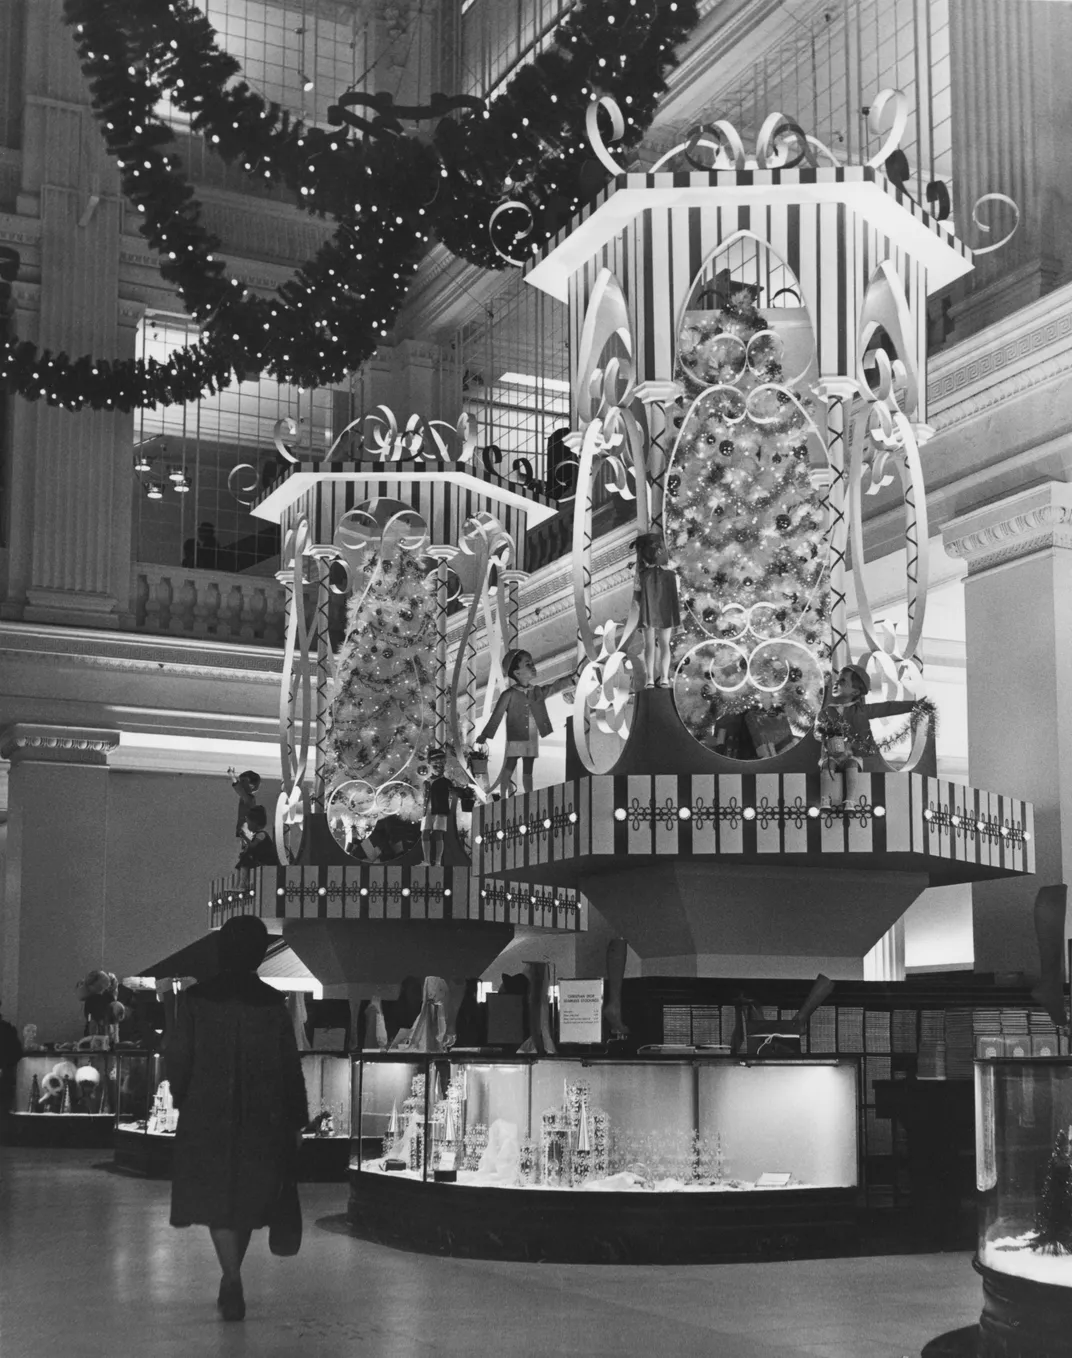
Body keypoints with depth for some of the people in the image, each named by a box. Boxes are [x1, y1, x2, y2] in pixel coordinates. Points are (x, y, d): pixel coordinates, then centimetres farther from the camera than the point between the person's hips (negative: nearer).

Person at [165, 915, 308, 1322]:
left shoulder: (195, 1000, -5)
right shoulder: (273, 1003, -3)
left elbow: (177, 1059, -4)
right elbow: (290, 1067, 0)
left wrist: (182, 1099, 14)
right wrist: (296, 1122, 7)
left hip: (207, 1116, -2)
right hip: (262, 1119, 2)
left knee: (215, 1197, 2)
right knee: (247, 1198, 15)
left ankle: (233, 1278, -17)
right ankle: (231, 1282, 26)